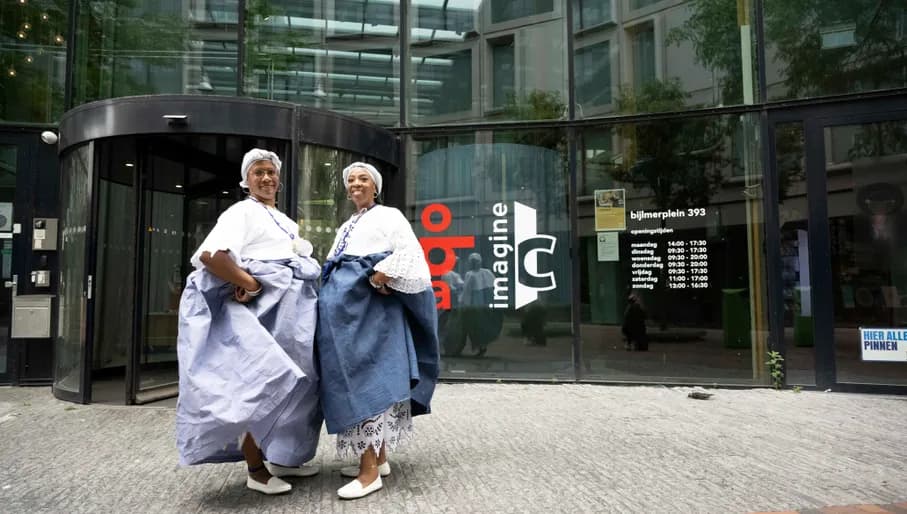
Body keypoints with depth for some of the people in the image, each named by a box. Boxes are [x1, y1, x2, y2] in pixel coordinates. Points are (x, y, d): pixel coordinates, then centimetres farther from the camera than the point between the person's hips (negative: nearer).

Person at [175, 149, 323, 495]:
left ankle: (282, 458, 26)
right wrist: (249, 283, -16)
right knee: (258, 387, -4)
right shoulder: (242, 212, -6)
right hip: (261, 311, -9)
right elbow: (209, 255, -21)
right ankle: (256, 470, 9)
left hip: (289, 312, 9)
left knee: (287, 384, 13)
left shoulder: (285, 221, 20)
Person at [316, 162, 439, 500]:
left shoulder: (388, 216, 1)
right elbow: (333, 265, 21)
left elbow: (407, 254, -14)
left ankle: (370, 471, -6)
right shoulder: (346, 228, 24)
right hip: (344, 308, 8)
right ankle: (378, 457, 18)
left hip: (369, 308, -8)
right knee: (357, 380, 9)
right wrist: (329, 292, 3)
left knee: (367, 379, -11)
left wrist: (376, 280, -17)